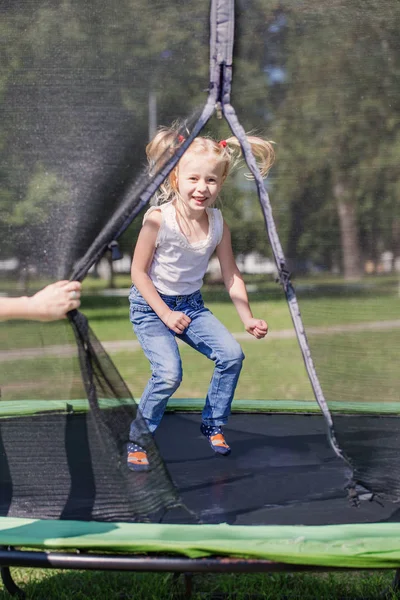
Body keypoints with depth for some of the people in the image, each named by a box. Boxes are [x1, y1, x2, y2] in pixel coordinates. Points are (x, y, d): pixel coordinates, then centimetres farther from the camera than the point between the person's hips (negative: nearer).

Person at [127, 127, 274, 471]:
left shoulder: (218, 223, -7)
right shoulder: (158, 218, -21)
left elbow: (231, 276, 1)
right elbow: (138, 272, -14)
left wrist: (248, 319, -6)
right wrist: (166, 314, -19)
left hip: (192, 304, 5)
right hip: (150, 305, -5)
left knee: (232, 354, -11)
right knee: (169, 373, -23)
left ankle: (213, 425, 13)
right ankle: (137, 440, 0)